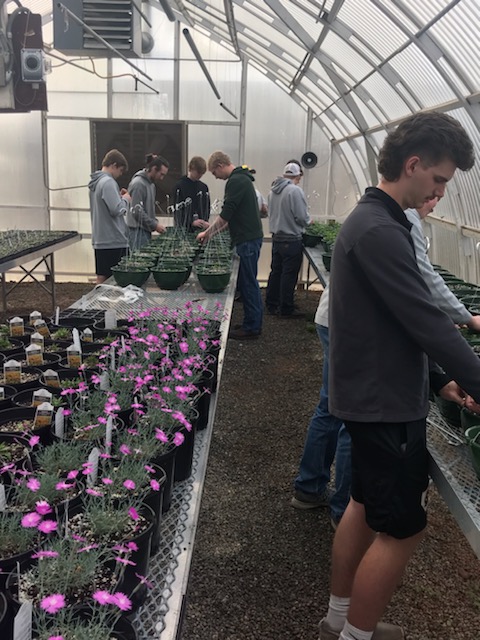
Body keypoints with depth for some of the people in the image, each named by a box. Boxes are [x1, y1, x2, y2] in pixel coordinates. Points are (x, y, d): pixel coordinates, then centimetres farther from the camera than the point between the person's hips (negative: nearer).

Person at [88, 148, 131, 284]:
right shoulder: (108, 182, -15)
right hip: (113, 240, -10)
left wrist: (119, 196, 13)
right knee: (110, 279, -4)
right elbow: (117, 210, -22)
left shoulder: (95, 182, 15)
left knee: (101, 278, 14)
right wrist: (125, 199, -3)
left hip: (100, 239, 10)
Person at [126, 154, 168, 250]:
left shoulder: (151, 184, 17)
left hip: (146, 230, 9)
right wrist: (155, 225, -16)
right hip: (138, 231, -9)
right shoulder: (138, 184, -13)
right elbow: (137, 211, -19)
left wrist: (156, 223, 7)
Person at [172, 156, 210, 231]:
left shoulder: (204, 187, 11)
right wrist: (191, 222, -21)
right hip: (184, 229, -4)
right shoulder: (179, 187, -4)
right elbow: (177, 210, -9)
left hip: (201, 229, 4)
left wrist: (205, 222, -4)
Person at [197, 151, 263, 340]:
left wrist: (208, 232, -5)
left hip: (248, 239, -10)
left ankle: (252, 327, 3)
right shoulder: (242, 178, 19)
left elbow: (226, 214, -17)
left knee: (248, 283, -4)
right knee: (248, 282, 13)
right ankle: (252, 323, 20)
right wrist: (213, 231, 20)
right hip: (250, 237, 10)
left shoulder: (236, 181, -14)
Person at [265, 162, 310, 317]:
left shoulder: (273, 190, 7)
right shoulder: (295, 190, -16)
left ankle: (271, 305, 24)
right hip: (292, 239, -8)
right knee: (289, 275, 0)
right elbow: (302, 217, -18)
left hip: (276, 238, 8)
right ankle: (286, 309, 6)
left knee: (275, 271, 15)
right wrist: (308, 221, 3)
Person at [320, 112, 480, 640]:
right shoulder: (380, 231, -22)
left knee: (365, 507, 20)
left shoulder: (369, 220, 10)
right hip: (386, 404, -10)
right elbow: (425, 321, -24)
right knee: (401, 529, 4)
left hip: (372, 394, 10)